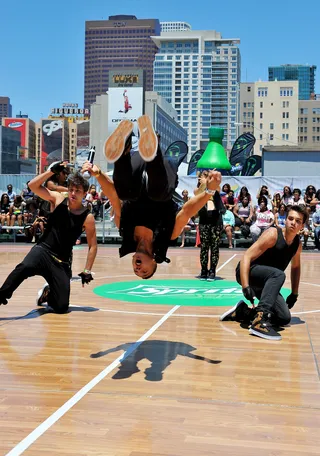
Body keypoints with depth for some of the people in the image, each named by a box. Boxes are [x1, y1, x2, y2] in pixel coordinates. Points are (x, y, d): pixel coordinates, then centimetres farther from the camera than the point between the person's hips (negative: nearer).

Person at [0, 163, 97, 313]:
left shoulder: (87, 217, -3)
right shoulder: (57, 199, 0)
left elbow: (93, 246, 3)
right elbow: (33, 185, -9)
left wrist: (87, 271, -3)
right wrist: (52, 170, -18)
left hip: (61, 262, 2)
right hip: (42, 250, -1)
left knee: (62, 307, -1)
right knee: (25, 267, -39)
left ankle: (48, 294, 33)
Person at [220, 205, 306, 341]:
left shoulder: (297, 244, 4)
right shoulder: (273, 234, -18)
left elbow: (295, 267, 23)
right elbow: (246, 257, -23)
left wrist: (294, 294, 23)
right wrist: (245, 286, -32)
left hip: (265, 281, 7)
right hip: (248, 272, -7)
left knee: (284, 318, -5)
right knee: (278, 274, -37)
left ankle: (242, 311, 7)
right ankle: (260, 321, -44)